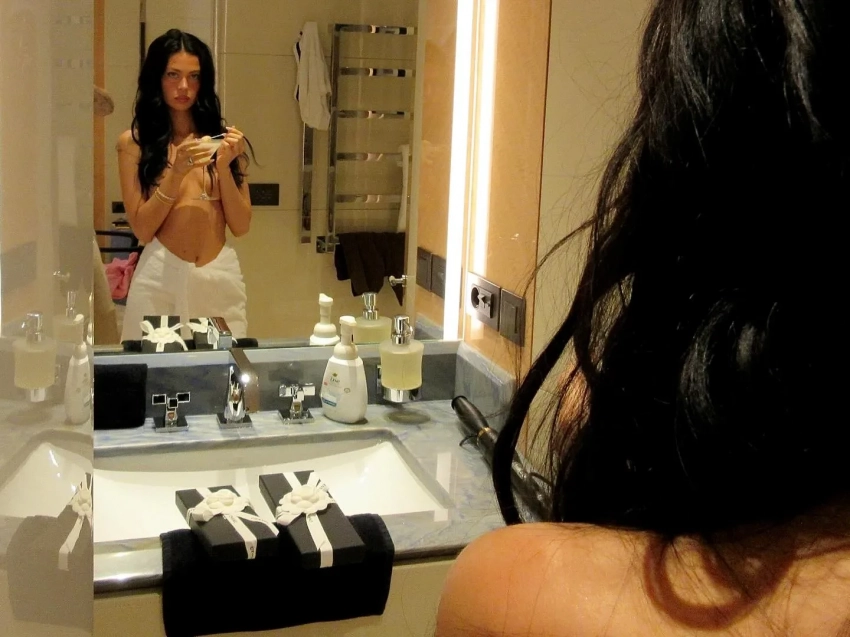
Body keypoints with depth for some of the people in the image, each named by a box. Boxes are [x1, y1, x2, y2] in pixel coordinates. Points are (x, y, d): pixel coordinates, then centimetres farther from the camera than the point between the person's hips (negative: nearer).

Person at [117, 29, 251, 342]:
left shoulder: (223, 137, 5)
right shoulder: (133, 142, 0)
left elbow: (241, 226, 2)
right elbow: (142, 229, -5)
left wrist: (224, 166, -11)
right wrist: (177, 172, -16)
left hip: (220, 275, 2)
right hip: (160, 276, -2)